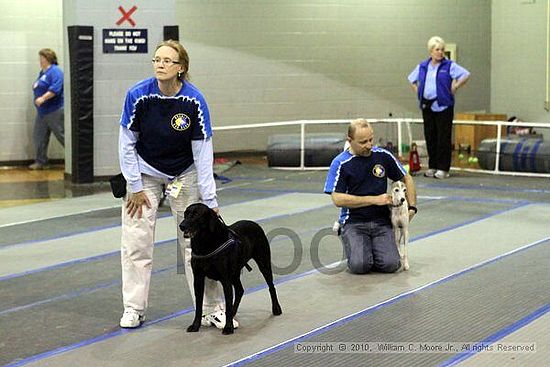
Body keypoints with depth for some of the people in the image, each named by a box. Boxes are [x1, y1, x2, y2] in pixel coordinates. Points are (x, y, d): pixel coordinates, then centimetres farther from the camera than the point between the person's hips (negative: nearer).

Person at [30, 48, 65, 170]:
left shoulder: (55, 72, -14)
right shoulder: (42, 72, 15)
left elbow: (55, 89, -26)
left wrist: (42, 98, -31)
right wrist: (35, 87, 12)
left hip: (55, 111, -10)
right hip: (42, 111, 10)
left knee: (62, 136, -5)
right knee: (39, 137, 9)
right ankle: (40, 162, 16)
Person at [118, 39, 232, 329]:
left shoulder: (194, 101, -22)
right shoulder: (138, 95, -20)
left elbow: (203, 153, -19)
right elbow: (127, 144, -10)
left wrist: (209, 201, -20)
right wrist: (135, 187, -10)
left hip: (184, 174, -1)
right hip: (145, 172, 1)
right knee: (136, 241, 0)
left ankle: (214, 309, 7)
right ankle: (133, 310, 13)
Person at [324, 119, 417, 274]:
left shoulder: (383, 155, 3)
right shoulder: (340, 163, -7)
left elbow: (406, 178, 17)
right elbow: (338, 199, -13)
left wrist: (412, 207, 4)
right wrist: (374, 200, -14)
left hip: (381, 221, 2)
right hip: (354, 222, -2)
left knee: (390, 264, -20)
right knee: (360, 266, -25)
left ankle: (373, 248, 14)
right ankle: (354, 248, 11)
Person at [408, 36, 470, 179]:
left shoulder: (449, 66, -2)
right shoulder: (422, 66, 10)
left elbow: (466, 75, -6)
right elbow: (411, 79, 26)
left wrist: (454, 88, -7)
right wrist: (417, 92, 14)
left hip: (443, 106, -5)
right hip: (427, 106, 5)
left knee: (443, 138, -4)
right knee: (430, 137, 8)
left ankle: (443, 168, 0)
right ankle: (432, 166, 16)